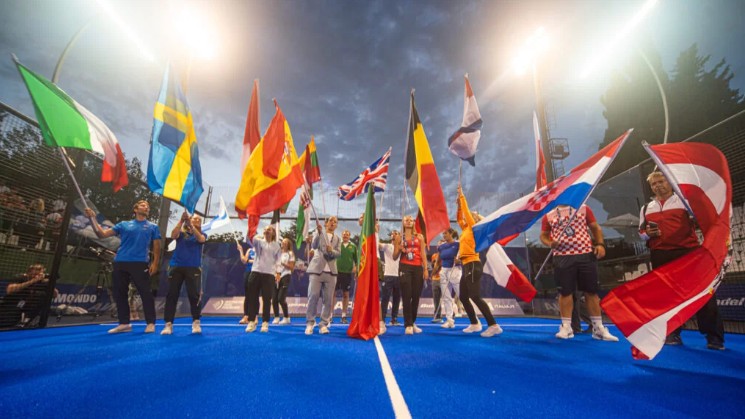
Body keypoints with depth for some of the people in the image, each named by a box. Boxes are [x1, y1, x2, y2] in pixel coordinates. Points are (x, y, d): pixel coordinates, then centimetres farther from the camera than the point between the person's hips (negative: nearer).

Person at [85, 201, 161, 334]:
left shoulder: (153, 227, 11)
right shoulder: (124, 224, 15)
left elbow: (157, 246, 7)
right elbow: (102, 234, 9)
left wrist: (155, 263, -5)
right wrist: (92, 218, -1)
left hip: (140, 264, -3)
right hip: (120, 263, 3)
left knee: (145, 293, -6)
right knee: (119, 294, 7)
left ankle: (150, 323, 3)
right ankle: (124, 323, 19)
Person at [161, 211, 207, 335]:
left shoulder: (202, 235, 11)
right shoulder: (181, 233, 11)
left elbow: (200, 239, -13)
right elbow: (173, 235, -11)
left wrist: (190, 224, -23)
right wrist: (181, 221, -21)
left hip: (193, 268, -1)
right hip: (176, 267, 1)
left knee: (194, 295, -7)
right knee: (172, 295, -1)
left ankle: (196, 323, 0)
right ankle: (168, 324, 4)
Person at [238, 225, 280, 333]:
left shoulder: (276, 245, 12)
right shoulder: (258, 241, 12)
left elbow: (277, 261, 11)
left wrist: (277, 273, 5)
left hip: (269, 274, 0)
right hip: (256, 272, 0)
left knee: (267, 299, 1)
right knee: (252, 298, 2)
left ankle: (265, 323, 10)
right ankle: (251, 322, 12)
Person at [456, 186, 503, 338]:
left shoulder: (474, 228, -4)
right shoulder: (466, 229, 17)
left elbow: (467, 212, -8)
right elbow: (459, 218, 26)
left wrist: (462, 196, -2)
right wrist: (458, 204, 14)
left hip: (472, 265, -10)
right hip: (467, 265, 10)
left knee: (475, 297, -14)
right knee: (463, 297, 12)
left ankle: (494, 326, -13)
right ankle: (475, 324, 22)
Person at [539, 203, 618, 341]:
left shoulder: (583, 209, 8)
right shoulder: (549, 215, 6)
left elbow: (595, 228, 11)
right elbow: (543, 235, 11)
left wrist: (600, 244, -4)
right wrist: (550, 243, -10)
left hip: (585, 255, 1)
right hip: (562, 257, -1)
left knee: (591, 291, 8)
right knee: (565, 292, 4)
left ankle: (598, 328, 20)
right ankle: (566, 327, 15)